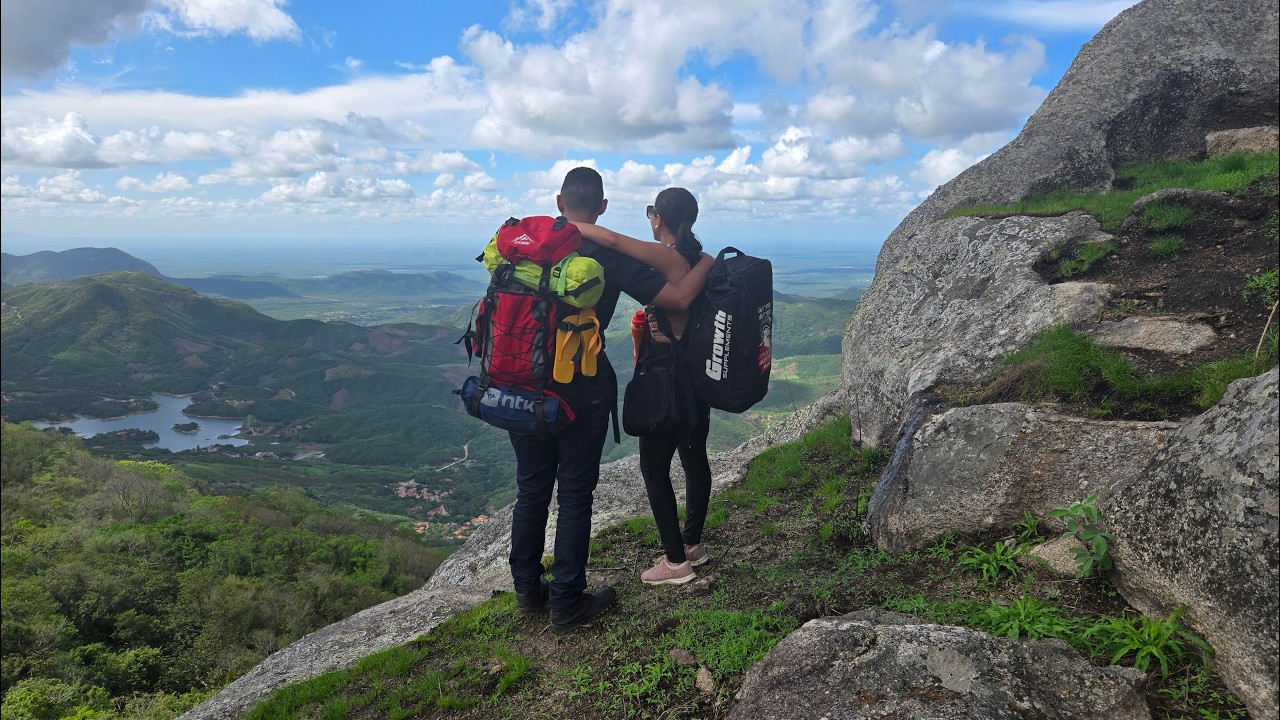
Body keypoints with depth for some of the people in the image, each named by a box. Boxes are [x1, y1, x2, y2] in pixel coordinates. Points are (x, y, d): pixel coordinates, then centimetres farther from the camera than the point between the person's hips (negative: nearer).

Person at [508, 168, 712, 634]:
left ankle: (528, 590, 29)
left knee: (532, 488, 16)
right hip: (582, 390, -4)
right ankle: (566, 604, 17)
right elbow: (679, 299, -13)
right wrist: (705, 263, 5)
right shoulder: (611, 256, -10)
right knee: (575, 494, 7)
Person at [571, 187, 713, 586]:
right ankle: (692, 543, 33)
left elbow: (612, 239, -29)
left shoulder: (668, 257, -19)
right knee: (694, 457, 17)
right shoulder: (700, 260, 5)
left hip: (667, 376, -8)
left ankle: (676, 561, 11)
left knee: (654, 467, 3)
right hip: (697, 374, 9)